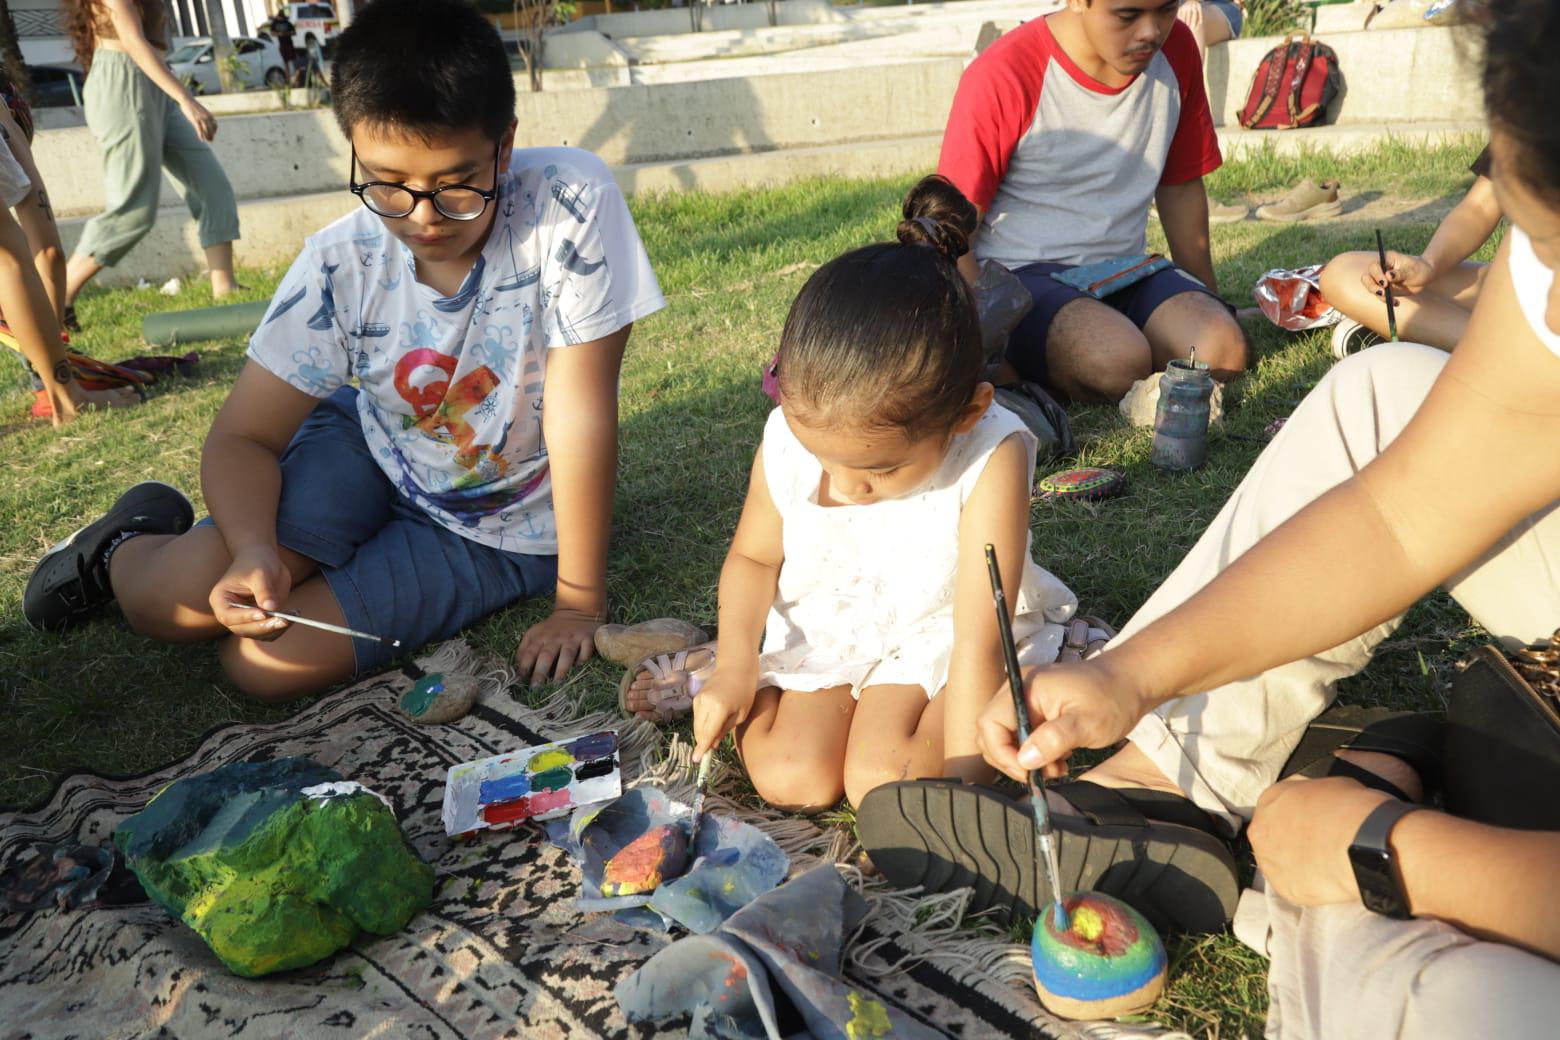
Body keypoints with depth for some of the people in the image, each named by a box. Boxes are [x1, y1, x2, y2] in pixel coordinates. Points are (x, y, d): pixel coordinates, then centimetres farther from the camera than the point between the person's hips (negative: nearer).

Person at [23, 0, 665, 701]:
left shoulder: (570, 202, -28)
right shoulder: (344, 262, -17)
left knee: (262, 660, -16)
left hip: (500, 531, -2)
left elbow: (581, 418, -26)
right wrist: (255, 551, -32)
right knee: (165, 600, -14)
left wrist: (580, 603, -22)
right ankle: (131, 541, 24)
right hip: (369, 451, 3)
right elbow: (241, 437, -11)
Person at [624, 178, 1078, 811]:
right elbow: (753, 557, 1)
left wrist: (961, 785, -30)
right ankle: (729, 679, 12)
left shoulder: (991, 458, -30)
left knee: (884, 783, -22)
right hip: (822, 628, 3)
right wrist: (736, 666, -12)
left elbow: (979, 641, -30)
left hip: (940, 633, -2)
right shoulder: (787, 438, -19)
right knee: (791, 780, -13)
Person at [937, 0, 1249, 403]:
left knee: (1223, 350, -23)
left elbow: (1180, 186, 15)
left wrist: (1210, 303, 22)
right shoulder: (1001, 76, -14)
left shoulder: (1176, 50, 3)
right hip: (1021, 274, -5)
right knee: (1119, 361, -34)